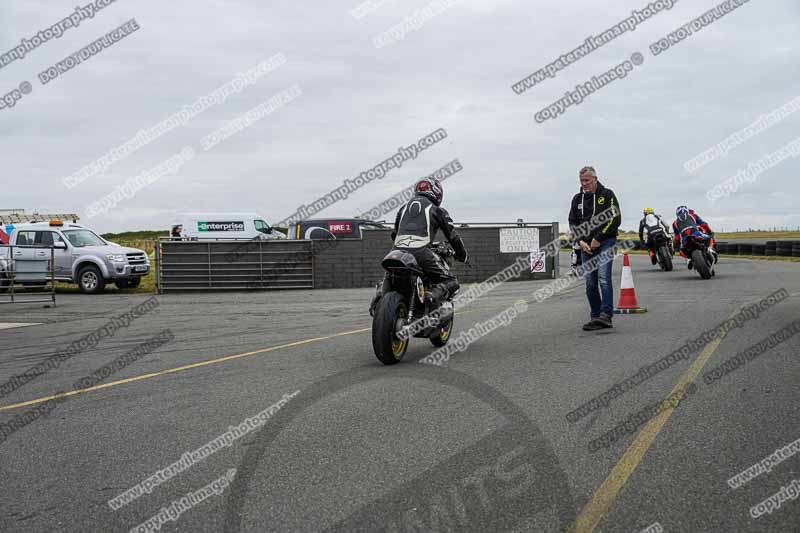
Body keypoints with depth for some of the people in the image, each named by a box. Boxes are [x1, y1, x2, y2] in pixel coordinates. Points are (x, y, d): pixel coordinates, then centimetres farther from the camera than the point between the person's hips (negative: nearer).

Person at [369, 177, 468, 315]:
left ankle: (380, 294, -1)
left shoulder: (404, 207, 27)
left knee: (388, 278, 32)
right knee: (451, 282, 8)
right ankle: (433, 295, -24)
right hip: (421, 252, -4)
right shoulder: (437, 210, 14)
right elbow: (452, 235, 12)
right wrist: (462, 255, 27)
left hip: (398, 250, 4)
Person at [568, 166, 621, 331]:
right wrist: (580, 241, -1)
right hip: (586, 246, 5)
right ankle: (595, 317, 10)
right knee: (590, 283, 4)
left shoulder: (607, 194, 0)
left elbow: (615, 219, -8)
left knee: (603, 278, -19)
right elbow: (573, 222, 16)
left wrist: (598, 239, -12)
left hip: (605, 243, -5)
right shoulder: (577, 199, 15)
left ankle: (606, 315, -24)